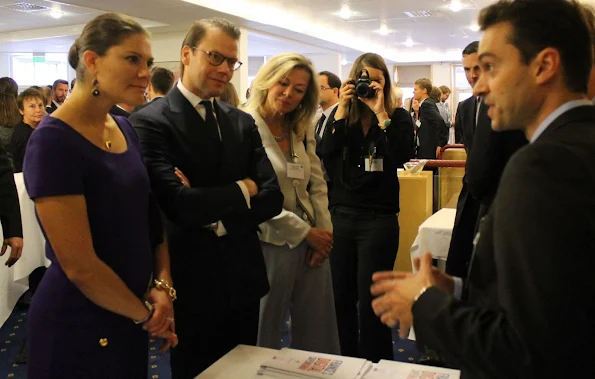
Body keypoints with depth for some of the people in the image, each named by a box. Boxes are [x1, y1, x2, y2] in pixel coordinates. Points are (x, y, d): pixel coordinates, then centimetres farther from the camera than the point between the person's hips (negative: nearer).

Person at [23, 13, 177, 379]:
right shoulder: (53, 141, -21)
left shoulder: (125, 129, 3)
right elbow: (80, 266, -22)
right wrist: (147, 315, -9)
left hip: (127, 317, 7)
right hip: (78, 328, -7)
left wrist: (164, 286, -7)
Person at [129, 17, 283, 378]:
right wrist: (242, 189, -11)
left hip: (243, 276, 6)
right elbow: (180, 204, -24)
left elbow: (272, 197, -2)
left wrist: (215, 215, -16)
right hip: (192, 281, -5)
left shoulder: (243, 122, 6)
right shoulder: (151, 121, -12)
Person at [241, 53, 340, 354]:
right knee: (263, 338, 11)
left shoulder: (302, 130, 9)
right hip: (269, 245, -6)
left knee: (320, 337, 16)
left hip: (312, 243, 6)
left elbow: (317, 184, 11)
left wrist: (323, 231, -3)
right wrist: (306, 232, -12)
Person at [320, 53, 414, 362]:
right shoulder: (342, 117, 7)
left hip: (378, 219, -3)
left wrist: (381, 113, -17)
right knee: (342, 297, 11)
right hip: (339, 215, 3)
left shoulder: (397, 119, 0)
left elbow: (401, 157, -18)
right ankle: (348, 362, 31)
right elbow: (326, 156, -9)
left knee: (371, 302, 2)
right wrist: (342, 108, -10)